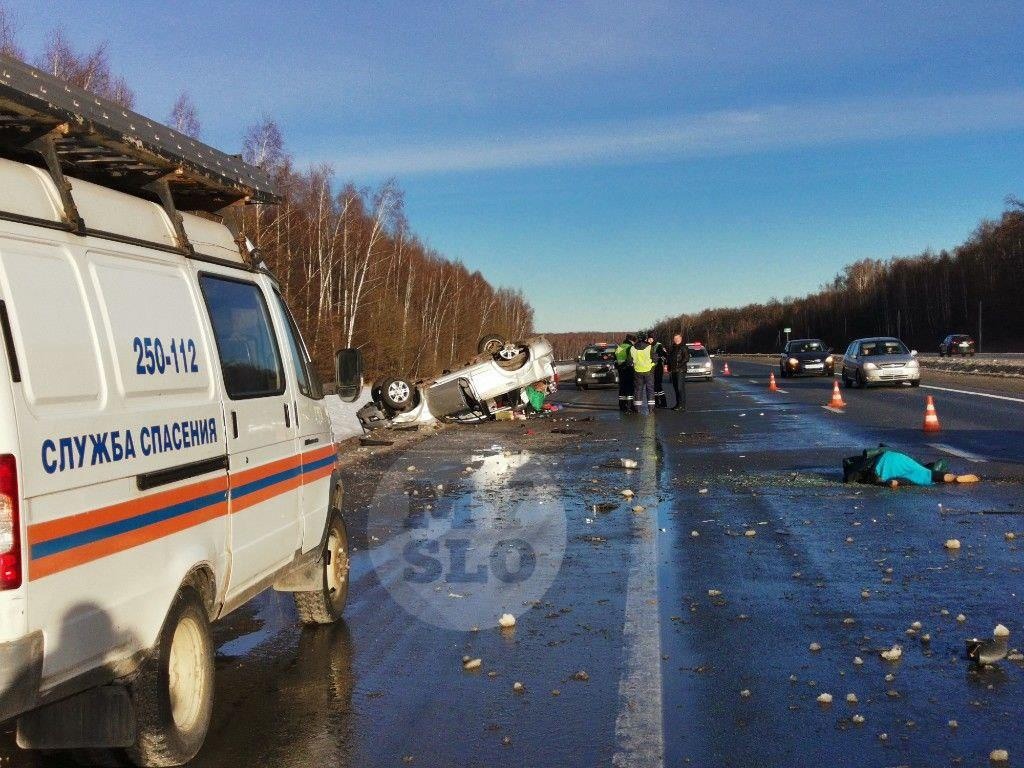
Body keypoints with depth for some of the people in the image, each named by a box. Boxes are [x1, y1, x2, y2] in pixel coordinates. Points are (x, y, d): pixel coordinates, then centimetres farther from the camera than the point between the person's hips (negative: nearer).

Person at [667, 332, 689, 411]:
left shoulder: (684, 348, -5)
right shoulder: (671, 348, 17)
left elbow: (686, 359, -11)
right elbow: (669, 359, 22)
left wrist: (679, 365, -17)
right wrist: (669, 369, 12)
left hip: (681, 370, -8)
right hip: (673, 371, 8)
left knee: (680, 387, -11)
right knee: (676, 387, 11)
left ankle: (682, 405, -11)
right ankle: (678, 404, 19)